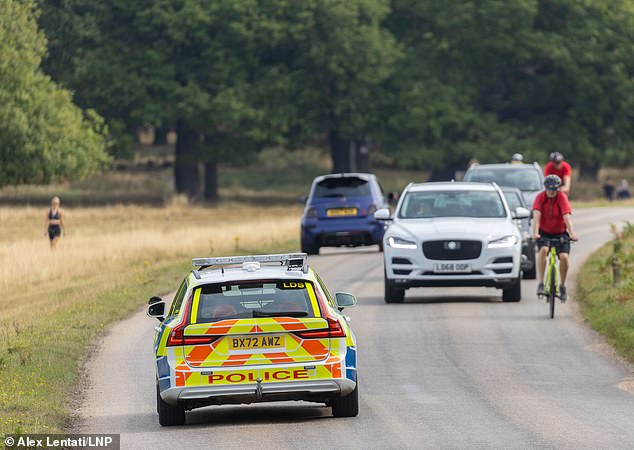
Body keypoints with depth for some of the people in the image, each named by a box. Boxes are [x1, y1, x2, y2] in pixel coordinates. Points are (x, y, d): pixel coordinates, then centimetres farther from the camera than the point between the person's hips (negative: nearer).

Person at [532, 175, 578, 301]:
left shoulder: (562, 197, -15)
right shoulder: (540, 197, -13)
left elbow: (566, 217, -25)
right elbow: (536, 216, -24)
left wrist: (572, 233, -37)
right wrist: (535, 233, -39)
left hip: (560, 233, 0)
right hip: (544, 233, 0)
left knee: (564, 257, -19)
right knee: (543, 249, -30)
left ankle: (562, 285, 4)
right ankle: (540, 283, -29)